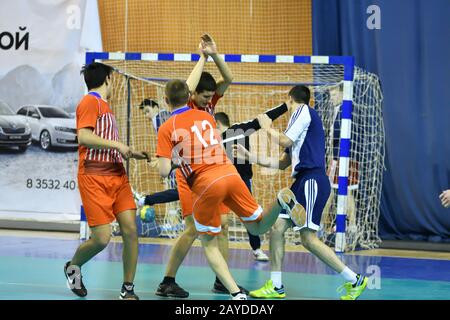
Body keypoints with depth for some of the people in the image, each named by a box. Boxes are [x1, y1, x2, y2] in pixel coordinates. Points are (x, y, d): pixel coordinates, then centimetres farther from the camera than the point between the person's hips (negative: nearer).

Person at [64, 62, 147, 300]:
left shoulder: (104, 105, 20)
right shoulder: (90, 102, -6)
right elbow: (84, 137, -20)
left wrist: (131, 154, 25)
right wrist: (117, 144, -17)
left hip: (117, 175, 8)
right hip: (94, 178, -8)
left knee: (130, 230, -4)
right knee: (101, 238, -9)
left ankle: (128, 289, 5)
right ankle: (72, 267, 21)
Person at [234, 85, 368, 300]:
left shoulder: (304, 111, 0)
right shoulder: (303, 116, 26)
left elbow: (285, 141, -9)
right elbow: (282, 163, 27)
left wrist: (267, 127, 9)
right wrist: (249, 157, 29)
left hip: (312, 180, -10)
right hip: (303, 181, 10)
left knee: (308, 238, -14)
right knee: (277, 227, 6)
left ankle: (355, 281, -8)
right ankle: (276, 286, 10)